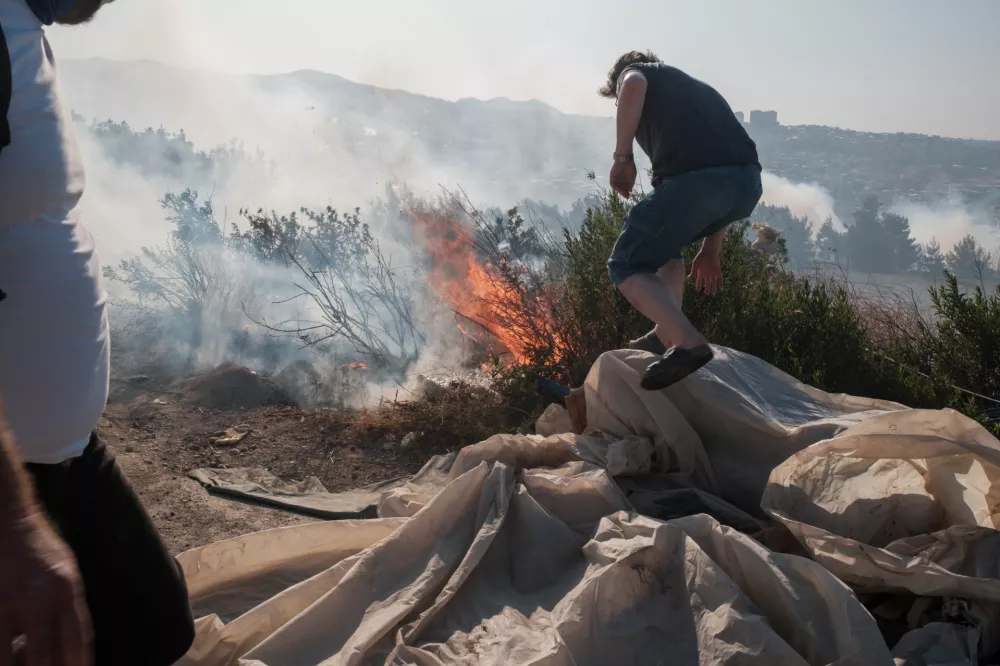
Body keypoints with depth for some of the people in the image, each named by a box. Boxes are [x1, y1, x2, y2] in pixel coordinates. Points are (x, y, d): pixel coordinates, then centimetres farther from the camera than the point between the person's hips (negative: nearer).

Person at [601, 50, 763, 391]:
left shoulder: (633, 71, 23)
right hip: (748, 183, 7)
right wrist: (710, 251, 38)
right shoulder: (696, 87, 40)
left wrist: (622, 157, -1)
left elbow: (633, 86, -7)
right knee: (664, 244, 31)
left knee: (626, 266, 7)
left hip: (692, 179, -7)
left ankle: (688, 342, -12)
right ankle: (668, 334, 27)